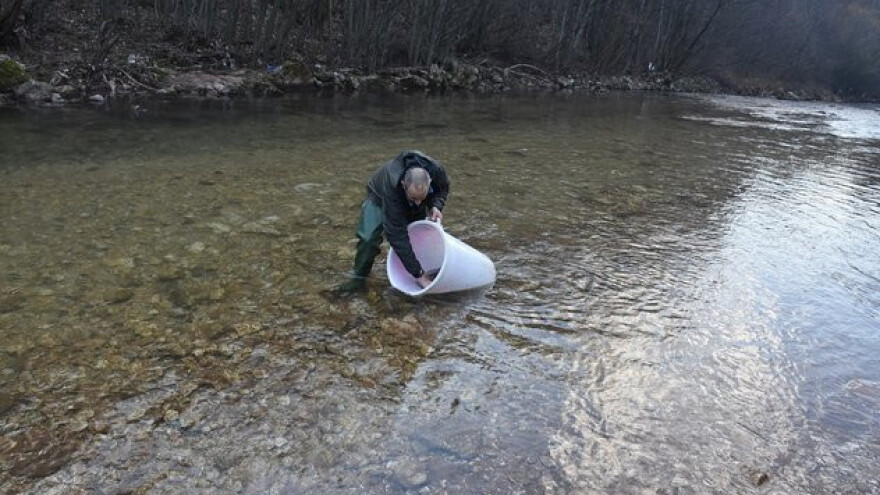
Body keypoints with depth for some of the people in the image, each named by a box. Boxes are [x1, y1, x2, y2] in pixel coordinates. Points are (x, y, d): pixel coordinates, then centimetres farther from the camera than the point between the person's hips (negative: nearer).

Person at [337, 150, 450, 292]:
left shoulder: (436, 170, -37)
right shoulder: (392, 186, -47)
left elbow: (443, 188, -8)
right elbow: (397, 235, -45)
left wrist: (435, 206, -31)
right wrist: (418, 273, -45)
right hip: (380, 197, -4)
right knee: (369, 237, -20)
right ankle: (359, 276, -3)